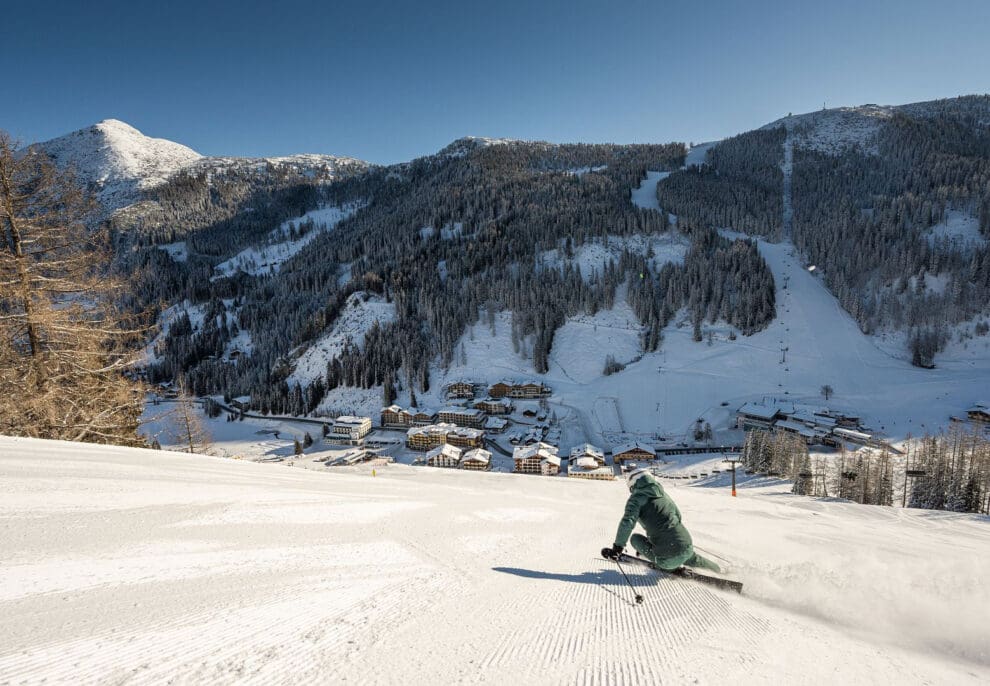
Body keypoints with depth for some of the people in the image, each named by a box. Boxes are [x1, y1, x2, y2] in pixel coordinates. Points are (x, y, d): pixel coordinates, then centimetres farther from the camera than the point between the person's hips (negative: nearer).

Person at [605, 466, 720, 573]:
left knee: (635, 538, 12)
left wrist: (618, 546, -11)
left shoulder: (637, 498, -4)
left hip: (668, 557, -7)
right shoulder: (663, 494, 17)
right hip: (687, 547, 7)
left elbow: (627, 522, -19)